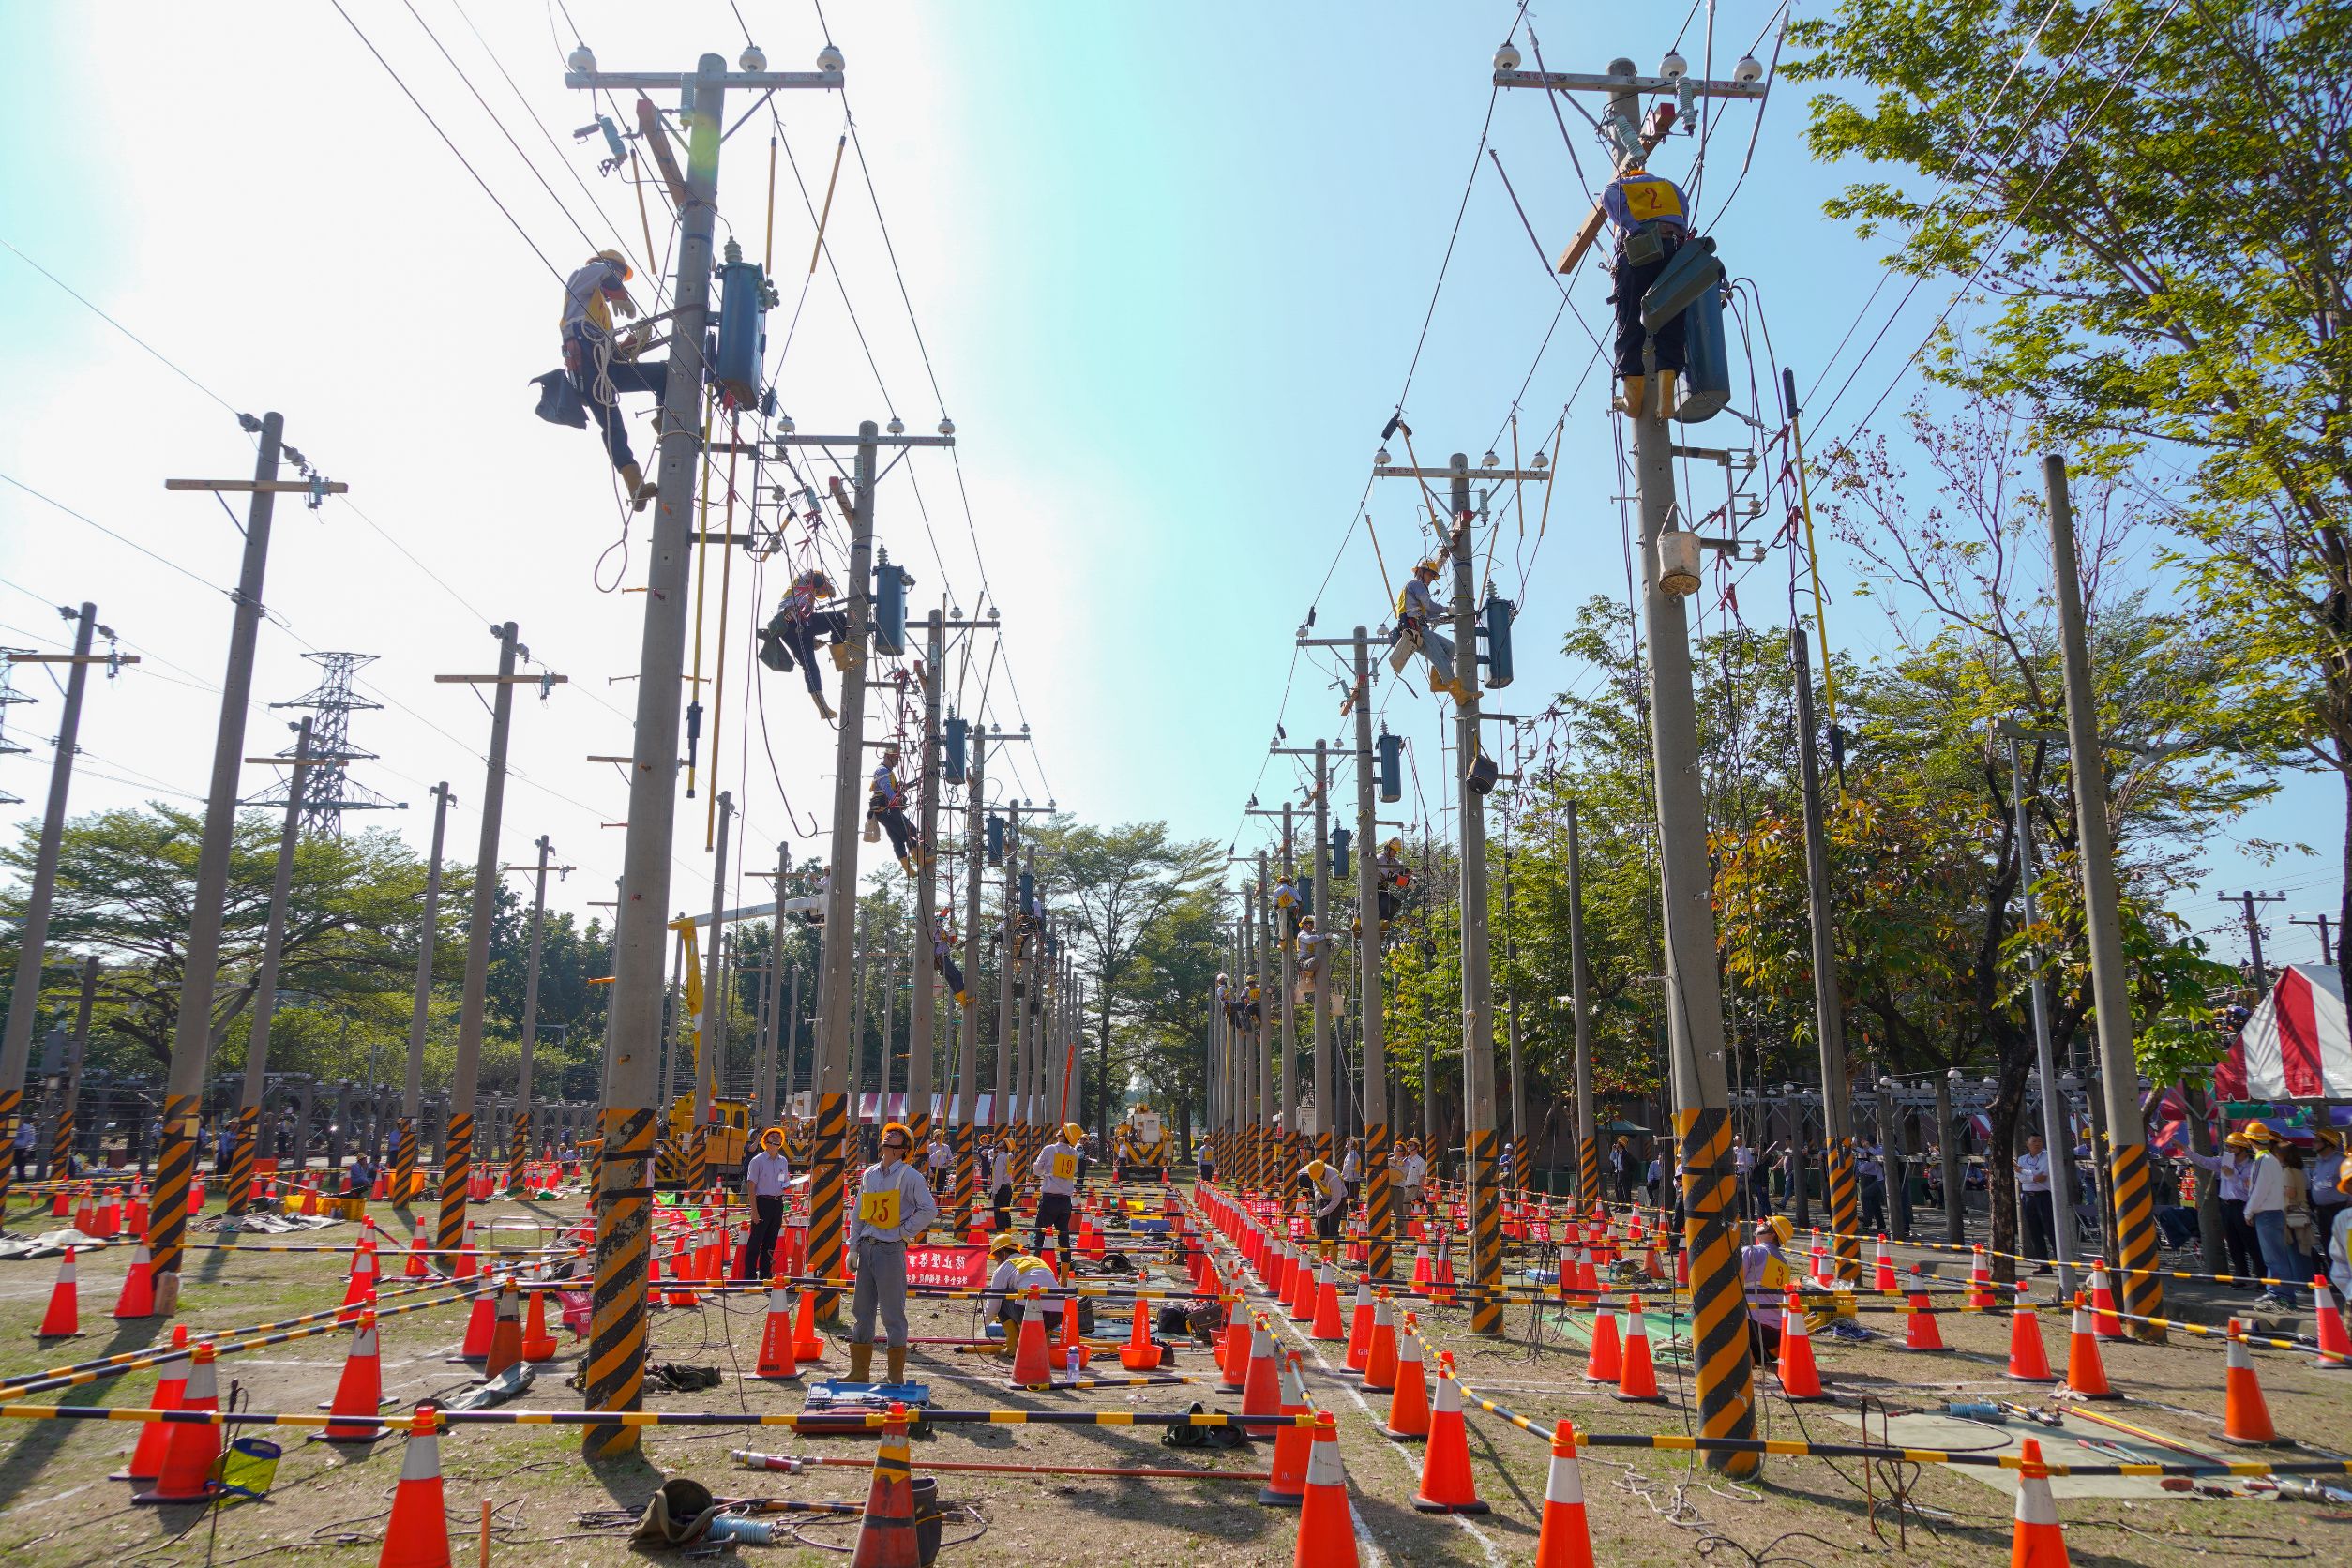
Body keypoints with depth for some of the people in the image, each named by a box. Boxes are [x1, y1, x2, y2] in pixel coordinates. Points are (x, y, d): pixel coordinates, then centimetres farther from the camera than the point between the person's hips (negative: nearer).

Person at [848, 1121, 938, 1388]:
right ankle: (859, 1373, 20)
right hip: (867, 1248, 6)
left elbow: (929, 1209, -9)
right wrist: (853, 1247, 10)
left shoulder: (909, 1176, -6)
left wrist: (903, 1232, -8)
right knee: (861, 1310, 11)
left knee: (893, 1314, -1)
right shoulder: (869, 1173, 11)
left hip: (891, 1250, -6)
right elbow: (859, 1212, 16)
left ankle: (896, 1377, 7)